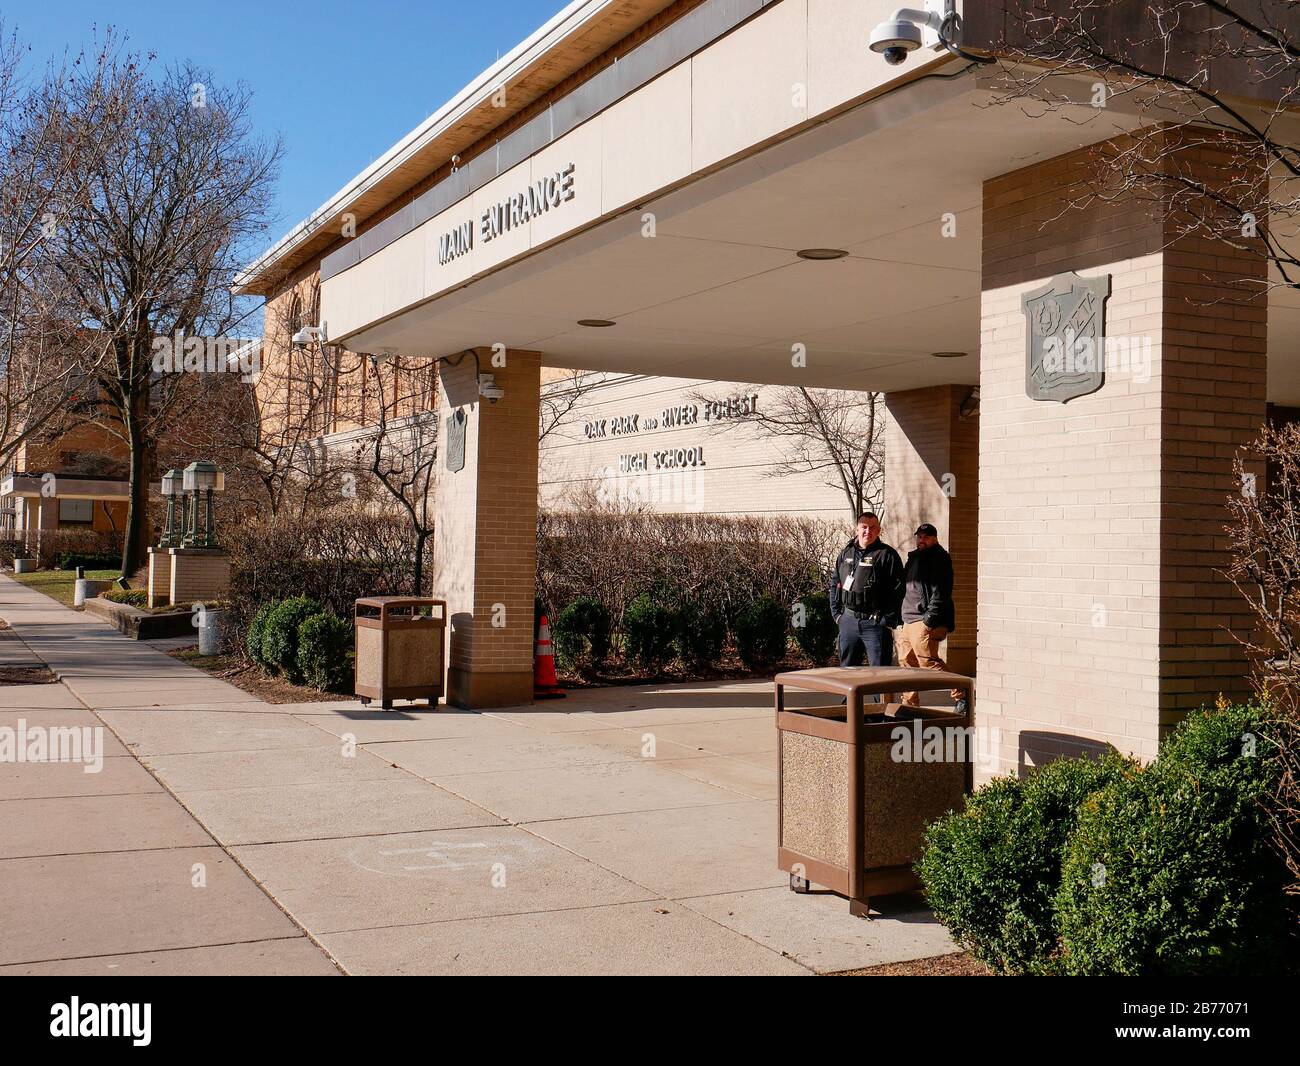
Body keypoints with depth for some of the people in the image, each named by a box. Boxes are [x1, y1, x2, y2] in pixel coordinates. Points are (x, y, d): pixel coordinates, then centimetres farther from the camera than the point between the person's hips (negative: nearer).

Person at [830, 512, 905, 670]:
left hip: (875, 623, -5)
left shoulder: (887, 555, -4)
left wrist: (888, 620, -13)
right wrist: (837, 613, 9)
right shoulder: (846, 554, 13)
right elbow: (835, 584, 18)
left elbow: (898, 590, -9)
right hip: (848, 621, 5)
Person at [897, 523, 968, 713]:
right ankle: (910, 704, 23)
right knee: (907, 662, 13)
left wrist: (929, 620, -24)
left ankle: (961, 695, -10)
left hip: (926, 623, -10)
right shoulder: (914, 558, 21)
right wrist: (902, 619, 19)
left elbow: (940, 592, -18)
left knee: (928, 662, -14)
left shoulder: (939, 558, -9)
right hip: (909, 622, 10)